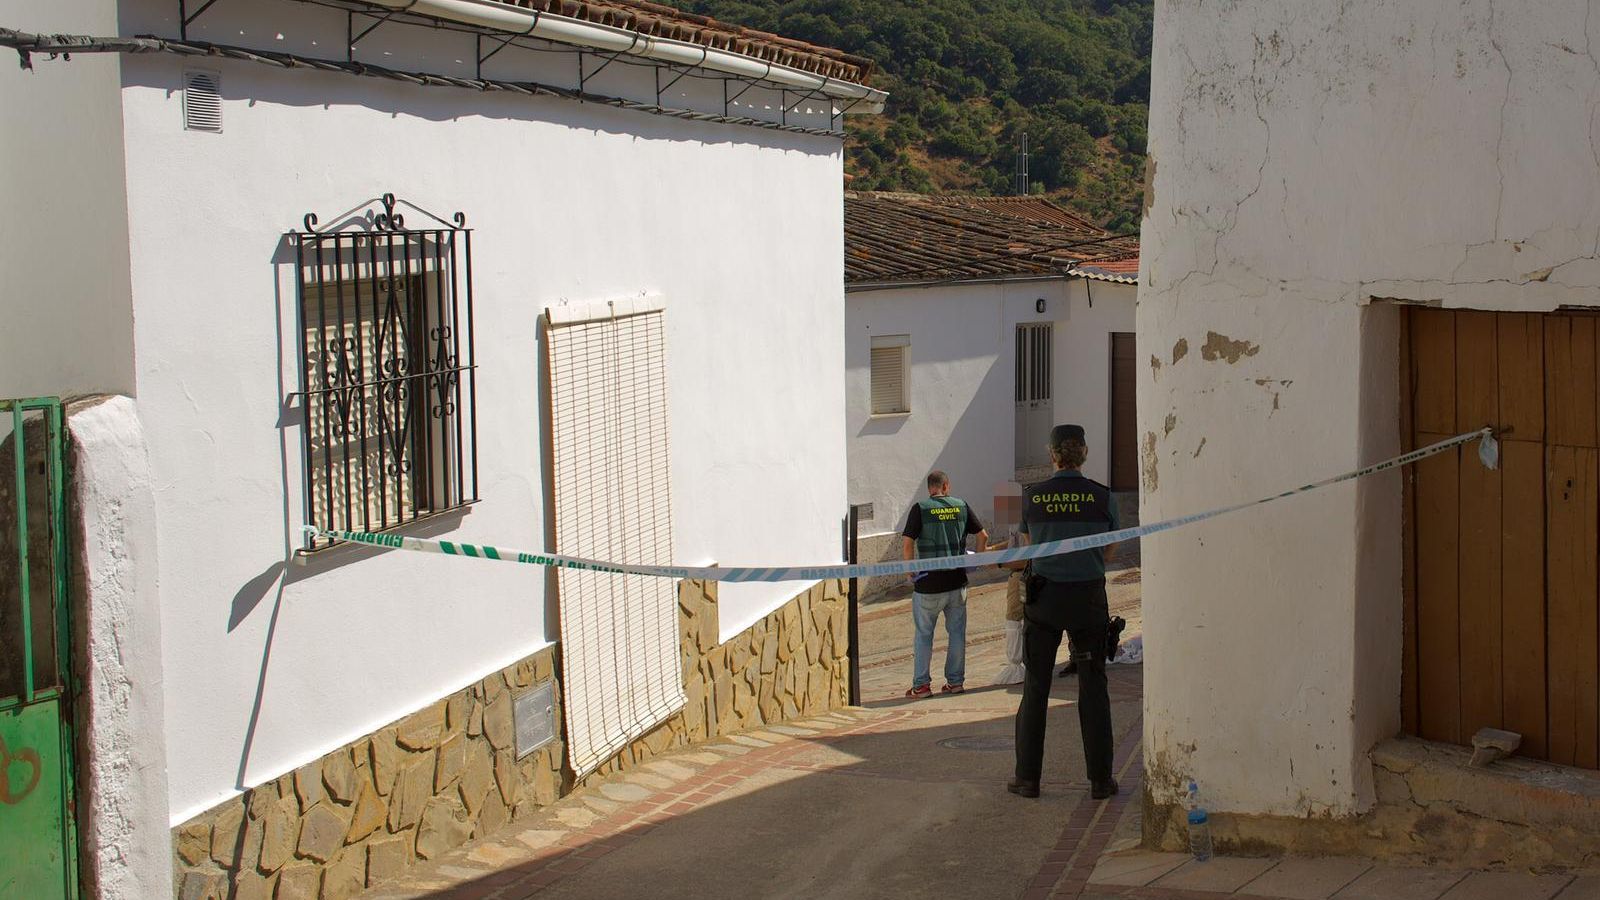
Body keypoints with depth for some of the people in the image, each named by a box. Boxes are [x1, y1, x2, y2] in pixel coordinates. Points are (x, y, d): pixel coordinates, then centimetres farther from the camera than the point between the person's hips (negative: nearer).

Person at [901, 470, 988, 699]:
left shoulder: (920, 508, -5)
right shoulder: (961, 506, 4)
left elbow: (908, 541, -13)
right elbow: (983, 535, 6)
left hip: (928, 581, -3)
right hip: (957, 579, 3)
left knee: (924, 634, 6)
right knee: (957, 632, 13)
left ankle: (921, 684, 6)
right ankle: (956, 681, 16)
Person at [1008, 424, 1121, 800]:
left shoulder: (1032, 497, -4)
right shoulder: (1102, 496, -6)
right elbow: (1110, 548, 8)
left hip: (1044, 597, 0)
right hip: (1089, 597, 0)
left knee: (1035, 687, 9)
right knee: (1093, 688, 8)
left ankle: (1028, 777, 11)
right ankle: (1100, 779, 9)